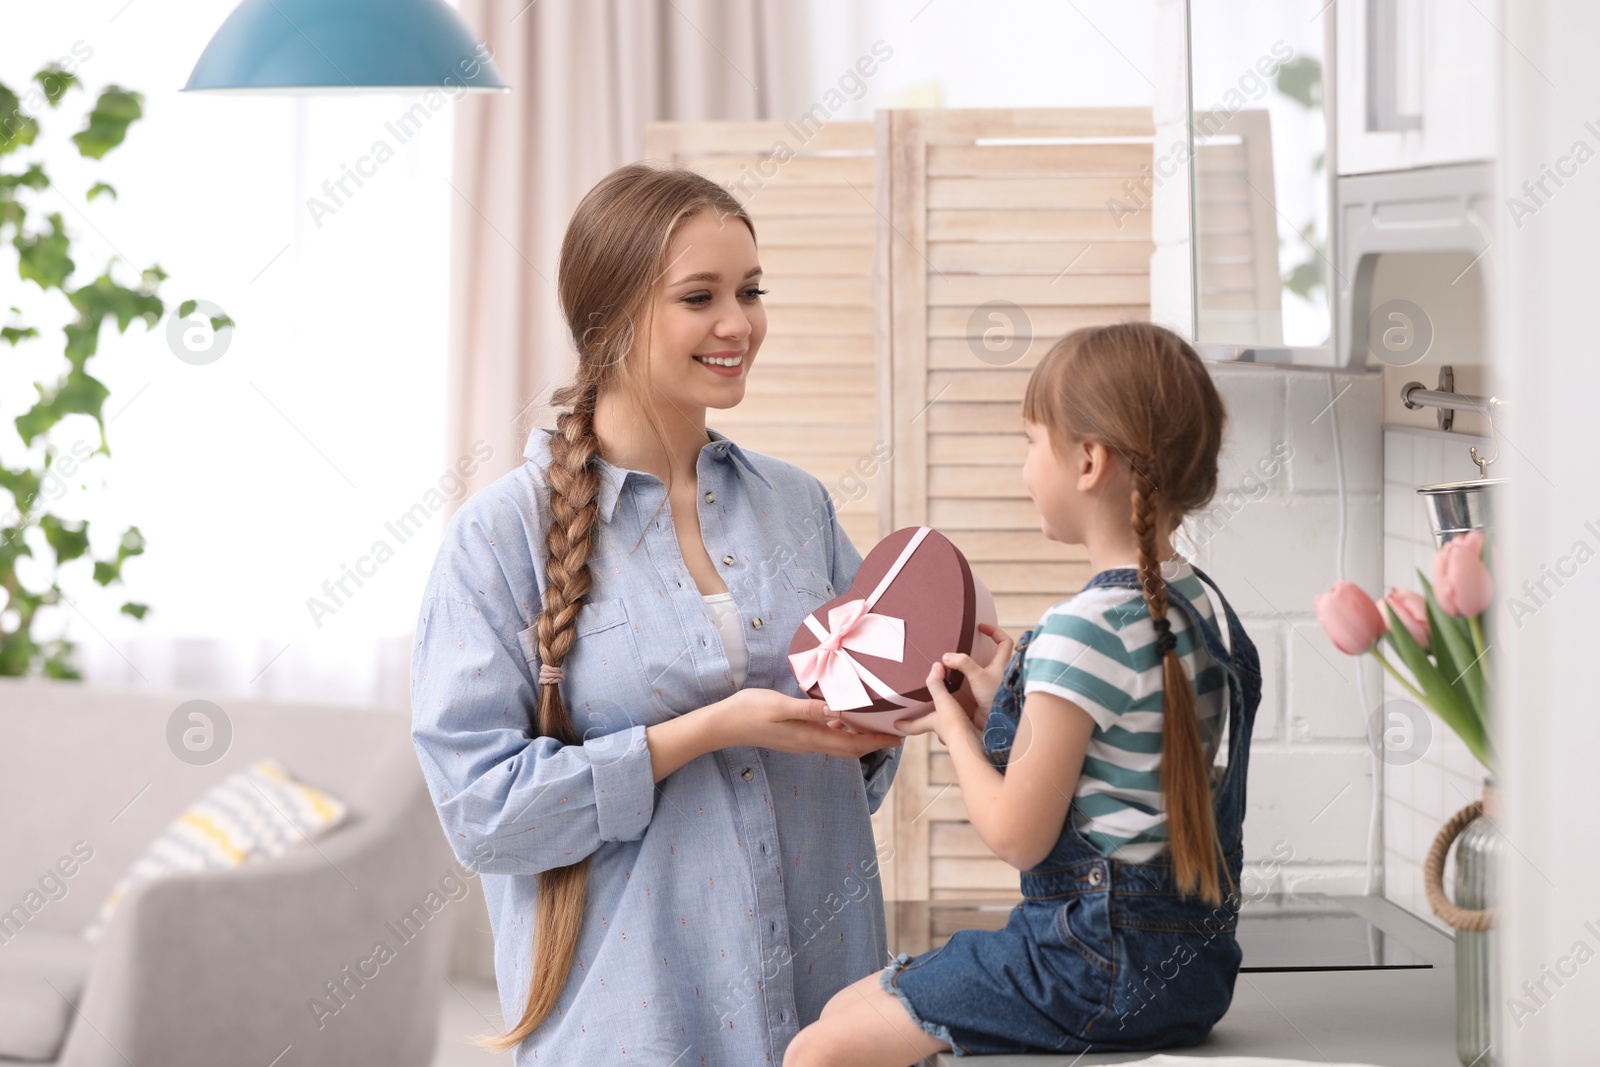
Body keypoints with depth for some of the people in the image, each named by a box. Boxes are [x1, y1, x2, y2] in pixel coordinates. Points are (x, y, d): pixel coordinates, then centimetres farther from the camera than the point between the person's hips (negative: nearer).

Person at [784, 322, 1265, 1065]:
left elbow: (1017, 835, -17)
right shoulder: (1202, 606, 8)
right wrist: (998, 712, 12)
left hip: (1097, 964, -10)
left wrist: (956, 731, -1)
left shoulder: (1083, 632, -20)